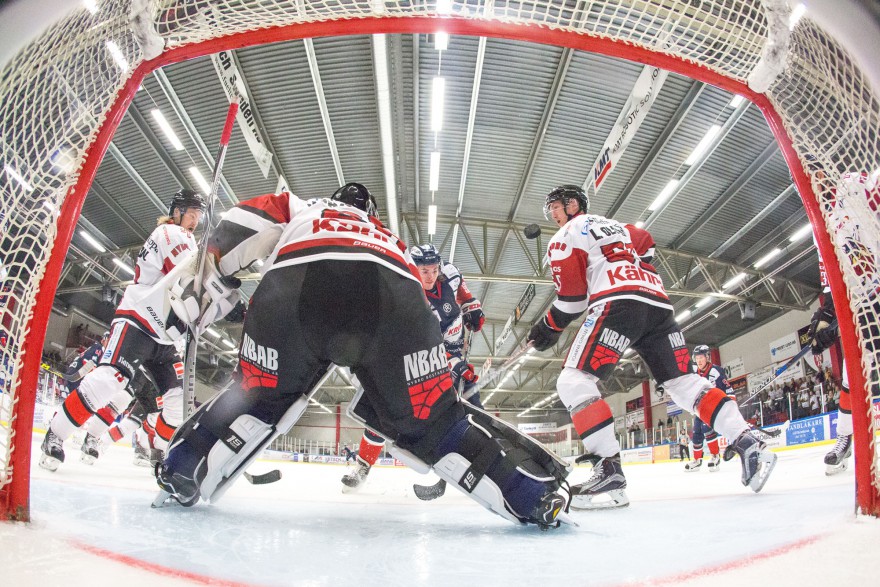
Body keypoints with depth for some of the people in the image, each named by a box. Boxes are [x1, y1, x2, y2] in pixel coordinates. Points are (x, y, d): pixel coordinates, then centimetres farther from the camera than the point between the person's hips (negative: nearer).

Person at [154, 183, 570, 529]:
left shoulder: (300, 209, 44)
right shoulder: (391, 240, 48)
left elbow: (245, 222, 24)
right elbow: (415, 305, 43)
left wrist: (206, 281, 24)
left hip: (294, 284, 0)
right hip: (392, 294, 1)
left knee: (256, 399, 26)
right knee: (432, 418, 14)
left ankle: (177, 481, 24)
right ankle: (535, 495, 10)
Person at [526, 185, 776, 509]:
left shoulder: (566, 235, 12)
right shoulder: (616, 226, 34)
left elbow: (571, 296, 4)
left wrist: (549, 327, 14)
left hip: (619, 302, -8)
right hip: (658, 302, 8)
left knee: (574, 381, -11)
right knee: (683, 381, 11)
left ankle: (609, 471, -22)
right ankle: (749, 444, 0)